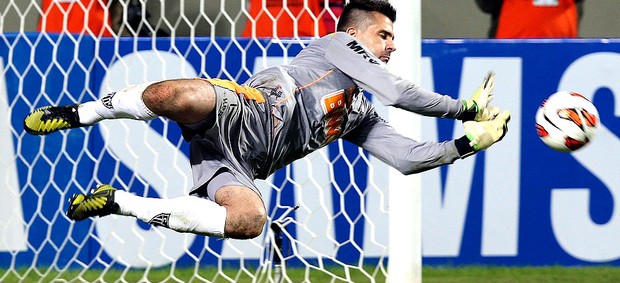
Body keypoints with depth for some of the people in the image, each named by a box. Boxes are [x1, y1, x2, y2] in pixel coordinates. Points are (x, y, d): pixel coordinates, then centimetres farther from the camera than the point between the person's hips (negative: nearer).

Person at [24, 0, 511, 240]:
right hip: (239, 110, -7)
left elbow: (409, 157, 28)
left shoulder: (361, 116, 33)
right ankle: (79, 114, -17)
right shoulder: (335, 45, 13)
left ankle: (119, 203, -17)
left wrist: (469, 142, 22)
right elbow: (399, 92, 2)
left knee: (249, 220, -30)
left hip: (238, 166, 7)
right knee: (185, 96, -43)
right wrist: (463, 108, 11)